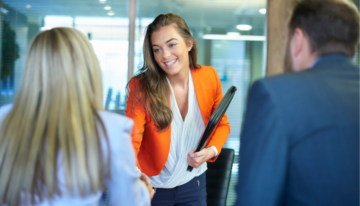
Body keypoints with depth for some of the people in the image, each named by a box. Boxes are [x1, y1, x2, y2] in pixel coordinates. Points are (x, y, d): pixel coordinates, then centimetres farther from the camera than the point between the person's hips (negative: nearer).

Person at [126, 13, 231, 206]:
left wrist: (211, 150, -14)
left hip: (194, 183, 3)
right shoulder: (142, 87, -19)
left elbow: (221, 124, 5)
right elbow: (132, 140, -28)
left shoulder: (209, 77, -10)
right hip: (152, 186, -2)